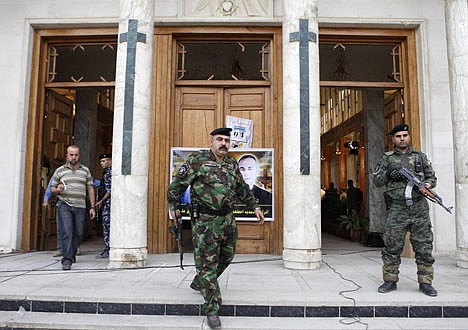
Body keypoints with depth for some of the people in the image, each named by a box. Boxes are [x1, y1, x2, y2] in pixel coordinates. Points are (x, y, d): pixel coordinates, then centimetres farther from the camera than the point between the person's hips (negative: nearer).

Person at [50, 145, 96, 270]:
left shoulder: (85, 170, 11)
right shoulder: (59, 171, 8)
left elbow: (90, 189, 11)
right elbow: (52, 188, 13)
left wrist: (92, 207, 5)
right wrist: (58, 190, -12)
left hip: (80, 207, 2)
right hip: (64, 205, -2)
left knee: (78, 234, 8)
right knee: (67, 233, -11)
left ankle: (72, 253, 31)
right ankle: (67, 260, -8)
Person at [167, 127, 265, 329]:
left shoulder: (232, 164, 12)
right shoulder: (197, 160, -6)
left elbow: (243, 188, 23)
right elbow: (178, 183, -2)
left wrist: (255, 207, 20)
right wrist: (173, 206, 1)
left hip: (228, 220, 7)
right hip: (205, 221, -7)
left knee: (225, 257, 17)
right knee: (207, 262, -2)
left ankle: (198, 283, 40)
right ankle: (212, 309, 9)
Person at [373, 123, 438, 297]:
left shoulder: (420, 156, 13)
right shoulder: (387, 158, 9)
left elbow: (432, 177, 14)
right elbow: (376, 180, 5)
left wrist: (427, 185, -8)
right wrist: (389, 174, -13)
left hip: (419, 208, 2)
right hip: (396, 209, -1)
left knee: (424, 246, 4)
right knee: (392, 247, 1)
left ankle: (425, 282, 15)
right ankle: (390, 281, 12)